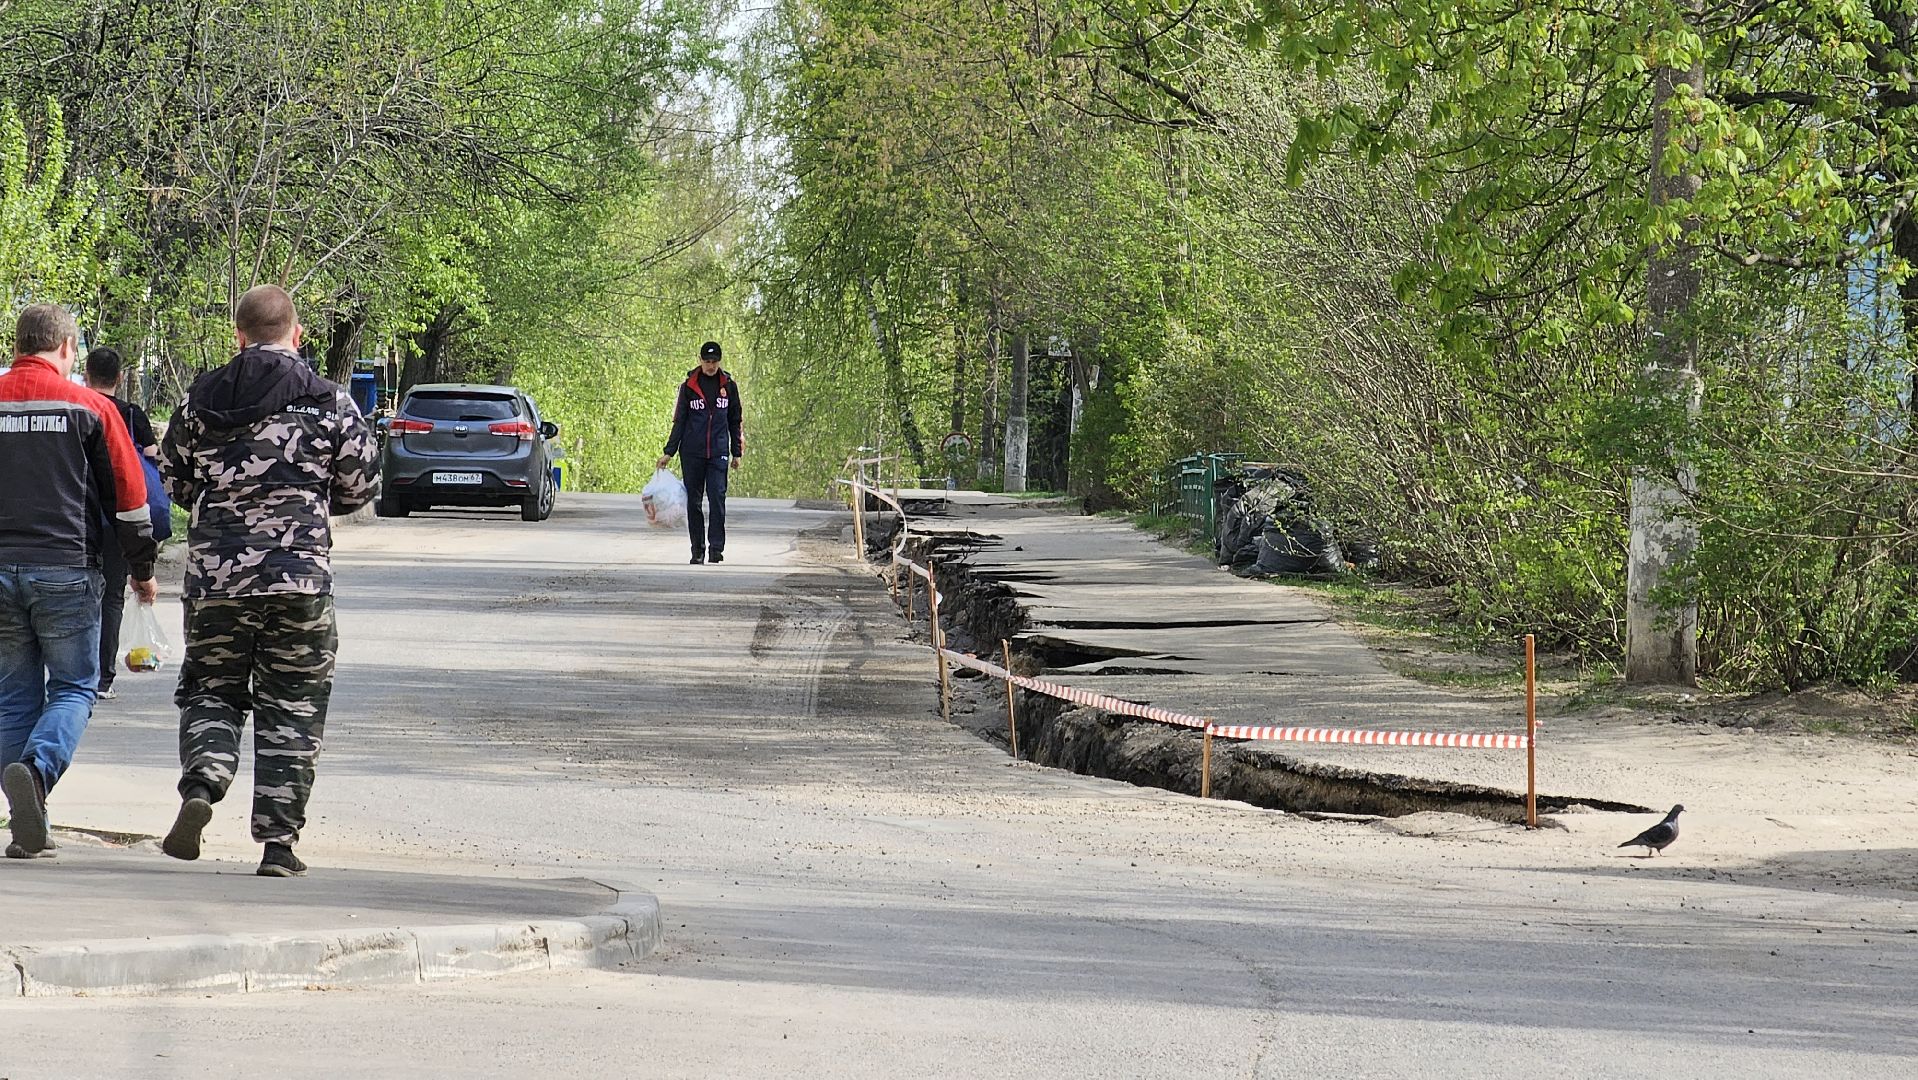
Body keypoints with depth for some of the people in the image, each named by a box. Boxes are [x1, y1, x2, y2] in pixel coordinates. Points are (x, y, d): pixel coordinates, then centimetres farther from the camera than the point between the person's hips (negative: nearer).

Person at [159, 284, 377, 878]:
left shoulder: (201, 399, 4)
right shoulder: (330, 403, -2)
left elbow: (175, 481, 12)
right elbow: (360, 488, 4)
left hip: (214, 573, 1)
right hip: (300, 575, -1)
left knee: (210, 690, 16)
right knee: (291, 706, 7)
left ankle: (201, 783, -12)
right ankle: (278, 842, 4)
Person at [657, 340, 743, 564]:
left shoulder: (728, 385, 6)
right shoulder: (689, 386, 4)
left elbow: (734, 421, 14)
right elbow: (679, 421, 7)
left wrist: (736, 453, 12)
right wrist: (669, 452, 3)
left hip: (718, 453, 0)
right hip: (692, 453, 0)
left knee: (717, 497, -13)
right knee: (693, 501, 3)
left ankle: (716, 547, -13)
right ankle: (697, 549, 11)